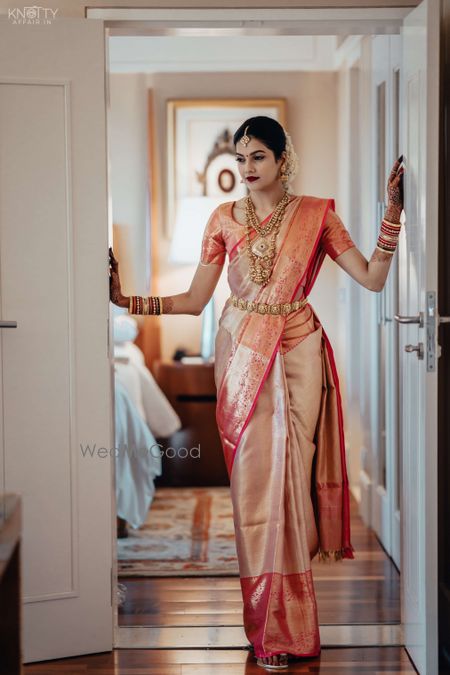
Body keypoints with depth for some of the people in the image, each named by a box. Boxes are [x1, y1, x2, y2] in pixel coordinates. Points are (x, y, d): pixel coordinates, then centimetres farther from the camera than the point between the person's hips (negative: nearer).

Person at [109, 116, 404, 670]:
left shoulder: (316, 214, 3)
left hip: (298, 352, -1)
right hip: (243, 353, 1)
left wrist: (392, 212, -10)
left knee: (288, 470, -4)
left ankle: (280, 619, 10)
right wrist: (129, 300, -3)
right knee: (253, 474, -2)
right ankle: (274, 629, 6)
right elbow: (195, 300, 6)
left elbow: (372, 278, -4)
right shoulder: (224, 219, 6)